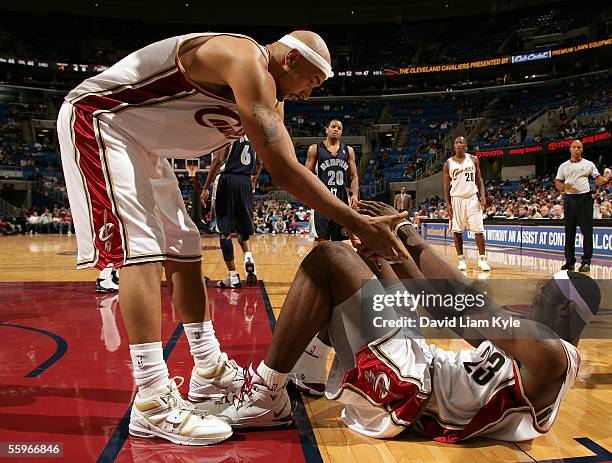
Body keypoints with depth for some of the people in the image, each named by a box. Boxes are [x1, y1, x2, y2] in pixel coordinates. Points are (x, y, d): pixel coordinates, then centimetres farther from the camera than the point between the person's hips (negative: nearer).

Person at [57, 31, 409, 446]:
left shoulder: (267, 91, 7)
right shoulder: (246, 60, -24)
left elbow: (284, 167, 6)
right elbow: (283, 171, -33)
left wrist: (350, 219, 1)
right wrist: (360, 224, -29)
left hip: (138, 141, 10)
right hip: (97, 117, -10)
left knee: (183, 248, 6)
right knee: (142, 247, -20)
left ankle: (210, 372, 16)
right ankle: (152, 404, -16)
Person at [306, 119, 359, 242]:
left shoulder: (348, 150, 12)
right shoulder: (315, 149, 5)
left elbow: (354, 176, 11)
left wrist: (355, 195, -5)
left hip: (342, 197, 3)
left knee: (340, 238, 7)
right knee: (320, 238, -7)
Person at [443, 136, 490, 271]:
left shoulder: (473, 160, 5)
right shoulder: (448, 164, 3)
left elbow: (479, 179, 7)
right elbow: (446, 185, 3)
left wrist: (482, 196, -6)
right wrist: (448, 204, -4)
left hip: (472, 198, 0)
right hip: (456, 199, 0)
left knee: (478, 230, -3)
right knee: (456, 231, 2)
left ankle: (482, 259, 3)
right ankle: (461, 259, 12)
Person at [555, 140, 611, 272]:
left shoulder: (588, 164, 8)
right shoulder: (564, 166, 11)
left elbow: (597, 179, 8)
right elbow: (557, 183, 9)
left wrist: (605, 180, -14)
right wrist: (565, 186, -12)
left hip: (585, 198, -1)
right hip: (570, 199, 2)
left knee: (587, 231, -4)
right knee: (569, 231, 3)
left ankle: (586, 262, 0)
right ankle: (570, 261, 11)